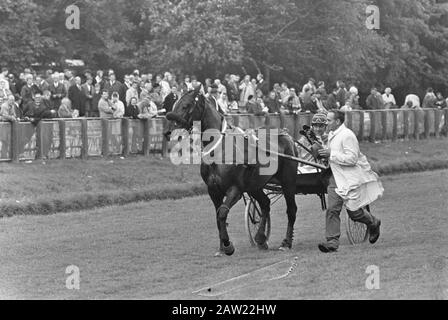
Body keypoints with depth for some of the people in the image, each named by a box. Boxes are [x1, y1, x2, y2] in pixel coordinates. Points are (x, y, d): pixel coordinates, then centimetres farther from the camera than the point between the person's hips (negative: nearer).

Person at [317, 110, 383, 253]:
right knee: (332, 209, -4)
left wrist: (330, 155, -22)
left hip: (352, 178, -8)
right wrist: (324, 153, 7)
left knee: (354, 212, -1)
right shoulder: (331, 135, 12)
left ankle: (373, 223, 29)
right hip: (336, 177, 8)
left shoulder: (347, 136, -18)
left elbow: (351, 159, -23)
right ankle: (332, 241, -5)